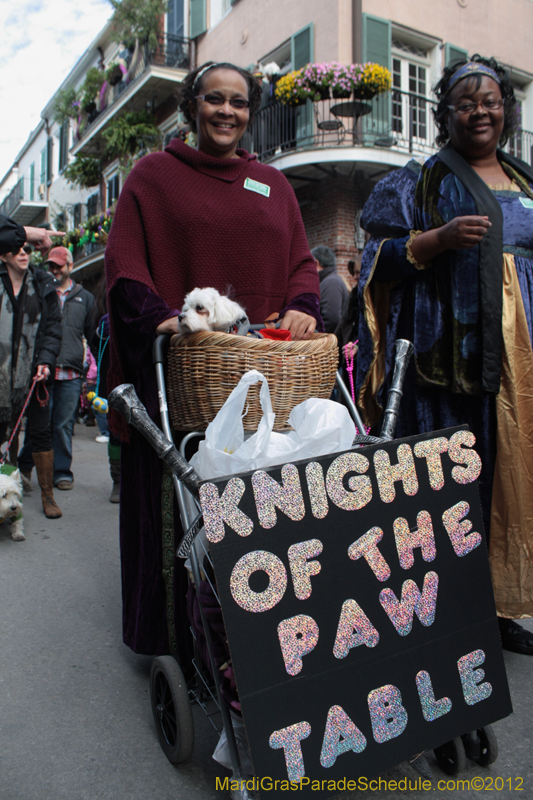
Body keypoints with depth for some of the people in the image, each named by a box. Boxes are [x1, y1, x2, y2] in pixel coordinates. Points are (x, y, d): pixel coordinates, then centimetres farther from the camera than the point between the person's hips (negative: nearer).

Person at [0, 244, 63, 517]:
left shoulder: (43, 285, 5)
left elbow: (53, 327, 4)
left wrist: (45, 361, -8)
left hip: (33, 371, 0)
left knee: (40, 432, 3)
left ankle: (47, 495, 13)